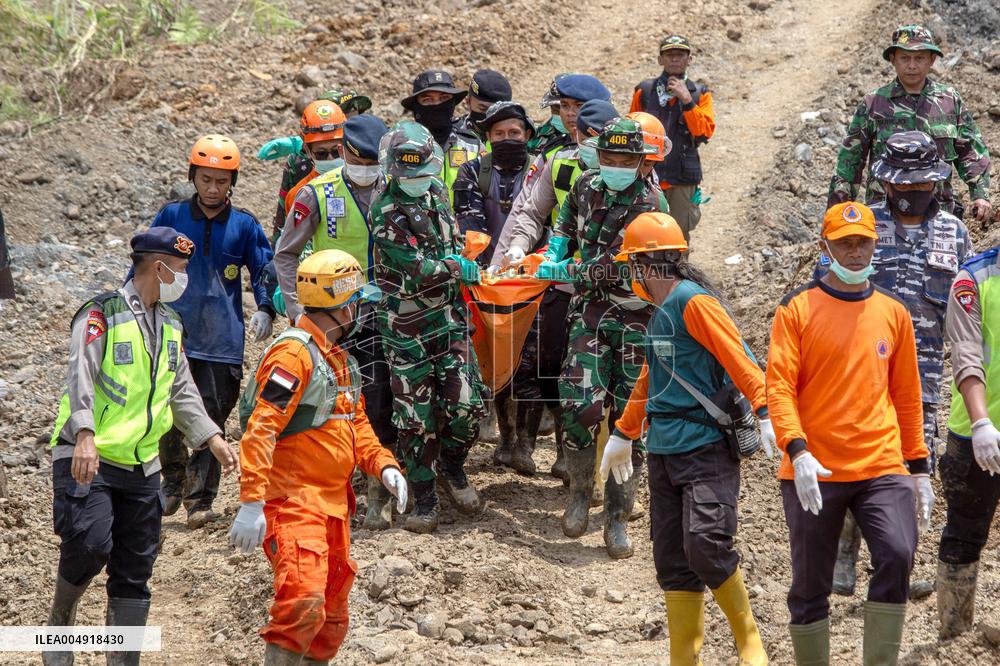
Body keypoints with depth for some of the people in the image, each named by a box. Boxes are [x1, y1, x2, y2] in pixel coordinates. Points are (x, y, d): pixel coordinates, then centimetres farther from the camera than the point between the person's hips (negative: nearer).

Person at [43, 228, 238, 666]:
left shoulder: (171, 325, 15)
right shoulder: (103, 314, -10)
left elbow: (181, 392, 21)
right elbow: (81, 376, -22)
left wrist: (212, 438, 7)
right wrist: (85, 436, -37)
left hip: (141, 466, 7)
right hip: (87, 459, -7)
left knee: (134, 573, 6)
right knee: (90, 543, -24)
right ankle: (60, 622, 2)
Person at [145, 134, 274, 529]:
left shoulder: (244, 226, 5)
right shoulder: (172, 217, 5)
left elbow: (264, 271, 10)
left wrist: (265, 309, -6)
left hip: (222, 342, 0)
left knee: (211, 420, -1)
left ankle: (201, 500, 5)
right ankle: (174, 480, 24)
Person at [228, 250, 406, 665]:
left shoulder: (341, 361, 18)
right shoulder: (294, 354, -15)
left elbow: (356, 424, 25)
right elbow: (260, 430, -22)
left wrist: (383, 466, 5)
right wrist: (251, 502, -28)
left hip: (333, 504, 10)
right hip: (293, 502, -10)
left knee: (331, 614, 14)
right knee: (302, 601, -23)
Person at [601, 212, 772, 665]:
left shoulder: (693, 302, -10)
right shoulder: (660, 312, 18)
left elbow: (739, 360, -18)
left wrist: (764, 413, -29)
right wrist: (623, 434, 41)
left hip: (706, 449, -9)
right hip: (664, 454, 9)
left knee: (705, 545, -19)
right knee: (672, 560, 5)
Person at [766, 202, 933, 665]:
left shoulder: (893, 313, 12)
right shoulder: (797, 309, 1)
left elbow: (906, 396, 17)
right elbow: (778, 387, -7)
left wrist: (919, 469, 15)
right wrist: (797, 452, -21)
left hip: (882, 469, 2)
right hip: (814, 474, -2)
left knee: (897, 555, -20)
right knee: (809, 586, 3)